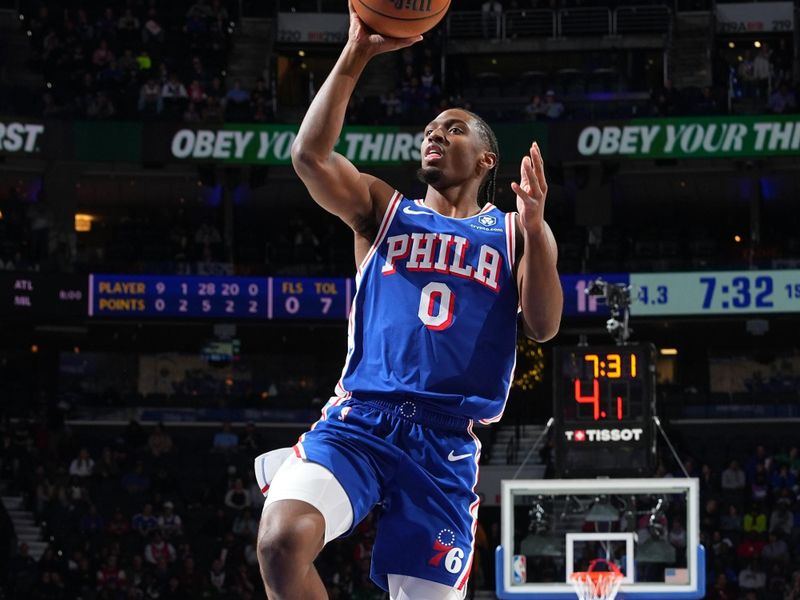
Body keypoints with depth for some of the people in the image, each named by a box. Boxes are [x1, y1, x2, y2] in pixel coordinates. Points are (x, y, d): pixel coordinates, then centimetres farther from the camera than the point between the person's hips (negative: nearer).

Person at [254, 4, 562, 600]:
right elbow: (310, 155, -1)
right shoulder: (384, 210, 17)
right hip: (359, 418, 0)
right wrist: (355, 58, -9)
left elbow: (544, 327, 3)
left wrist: (535, 228, -11)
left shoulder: (517, 232, 17)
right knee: (282, 540, -28)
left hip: (447, 442, 0)